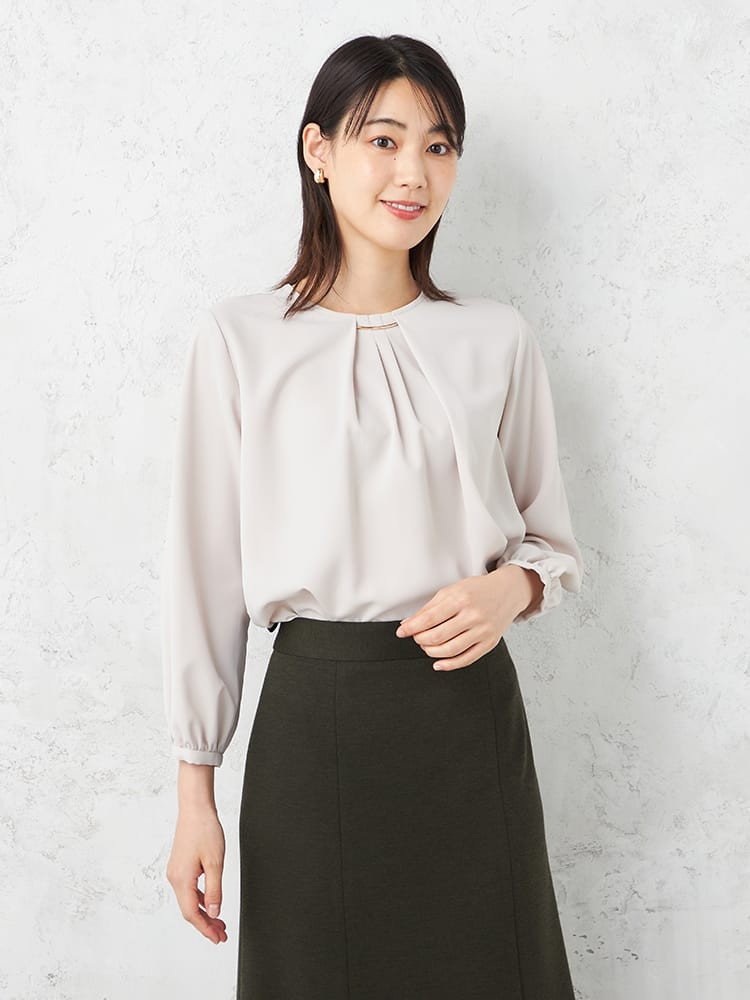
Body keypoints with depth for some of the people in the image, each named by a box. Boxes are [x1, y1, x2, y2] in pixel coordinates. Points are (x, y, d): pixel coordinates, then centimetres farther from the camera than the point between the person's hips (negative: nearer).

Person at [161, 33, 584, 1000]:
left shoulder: (497, 338, 2)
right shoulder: (237, 339, -3)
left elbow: (553, 538, 11)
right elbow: (207, 567, -1)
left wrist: (512, 586, -13)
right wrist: (195, 792, 0)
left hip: (469, 710, 2)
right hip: (313, 712, -1)